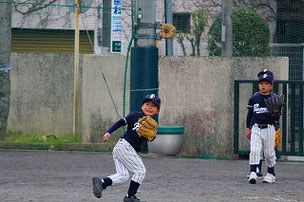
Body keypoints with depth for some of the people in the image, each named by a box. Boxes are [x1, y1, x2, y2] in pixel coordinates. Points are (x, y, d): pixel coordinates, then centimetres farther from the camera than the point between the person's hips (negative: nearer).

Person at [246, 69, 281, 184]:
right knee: (254, 151, -13)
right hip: (256, 128, 1)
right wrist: (248, 128, 12)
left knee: (269, 153, 6)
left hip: (269, 128, -1)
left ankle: (271, 174, 21)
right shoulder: (254, 98, 6)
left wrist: (275, 113, -24)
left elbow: (278, 116, -1)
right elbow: (249, 114, 13)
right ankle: (253, 173, -16)